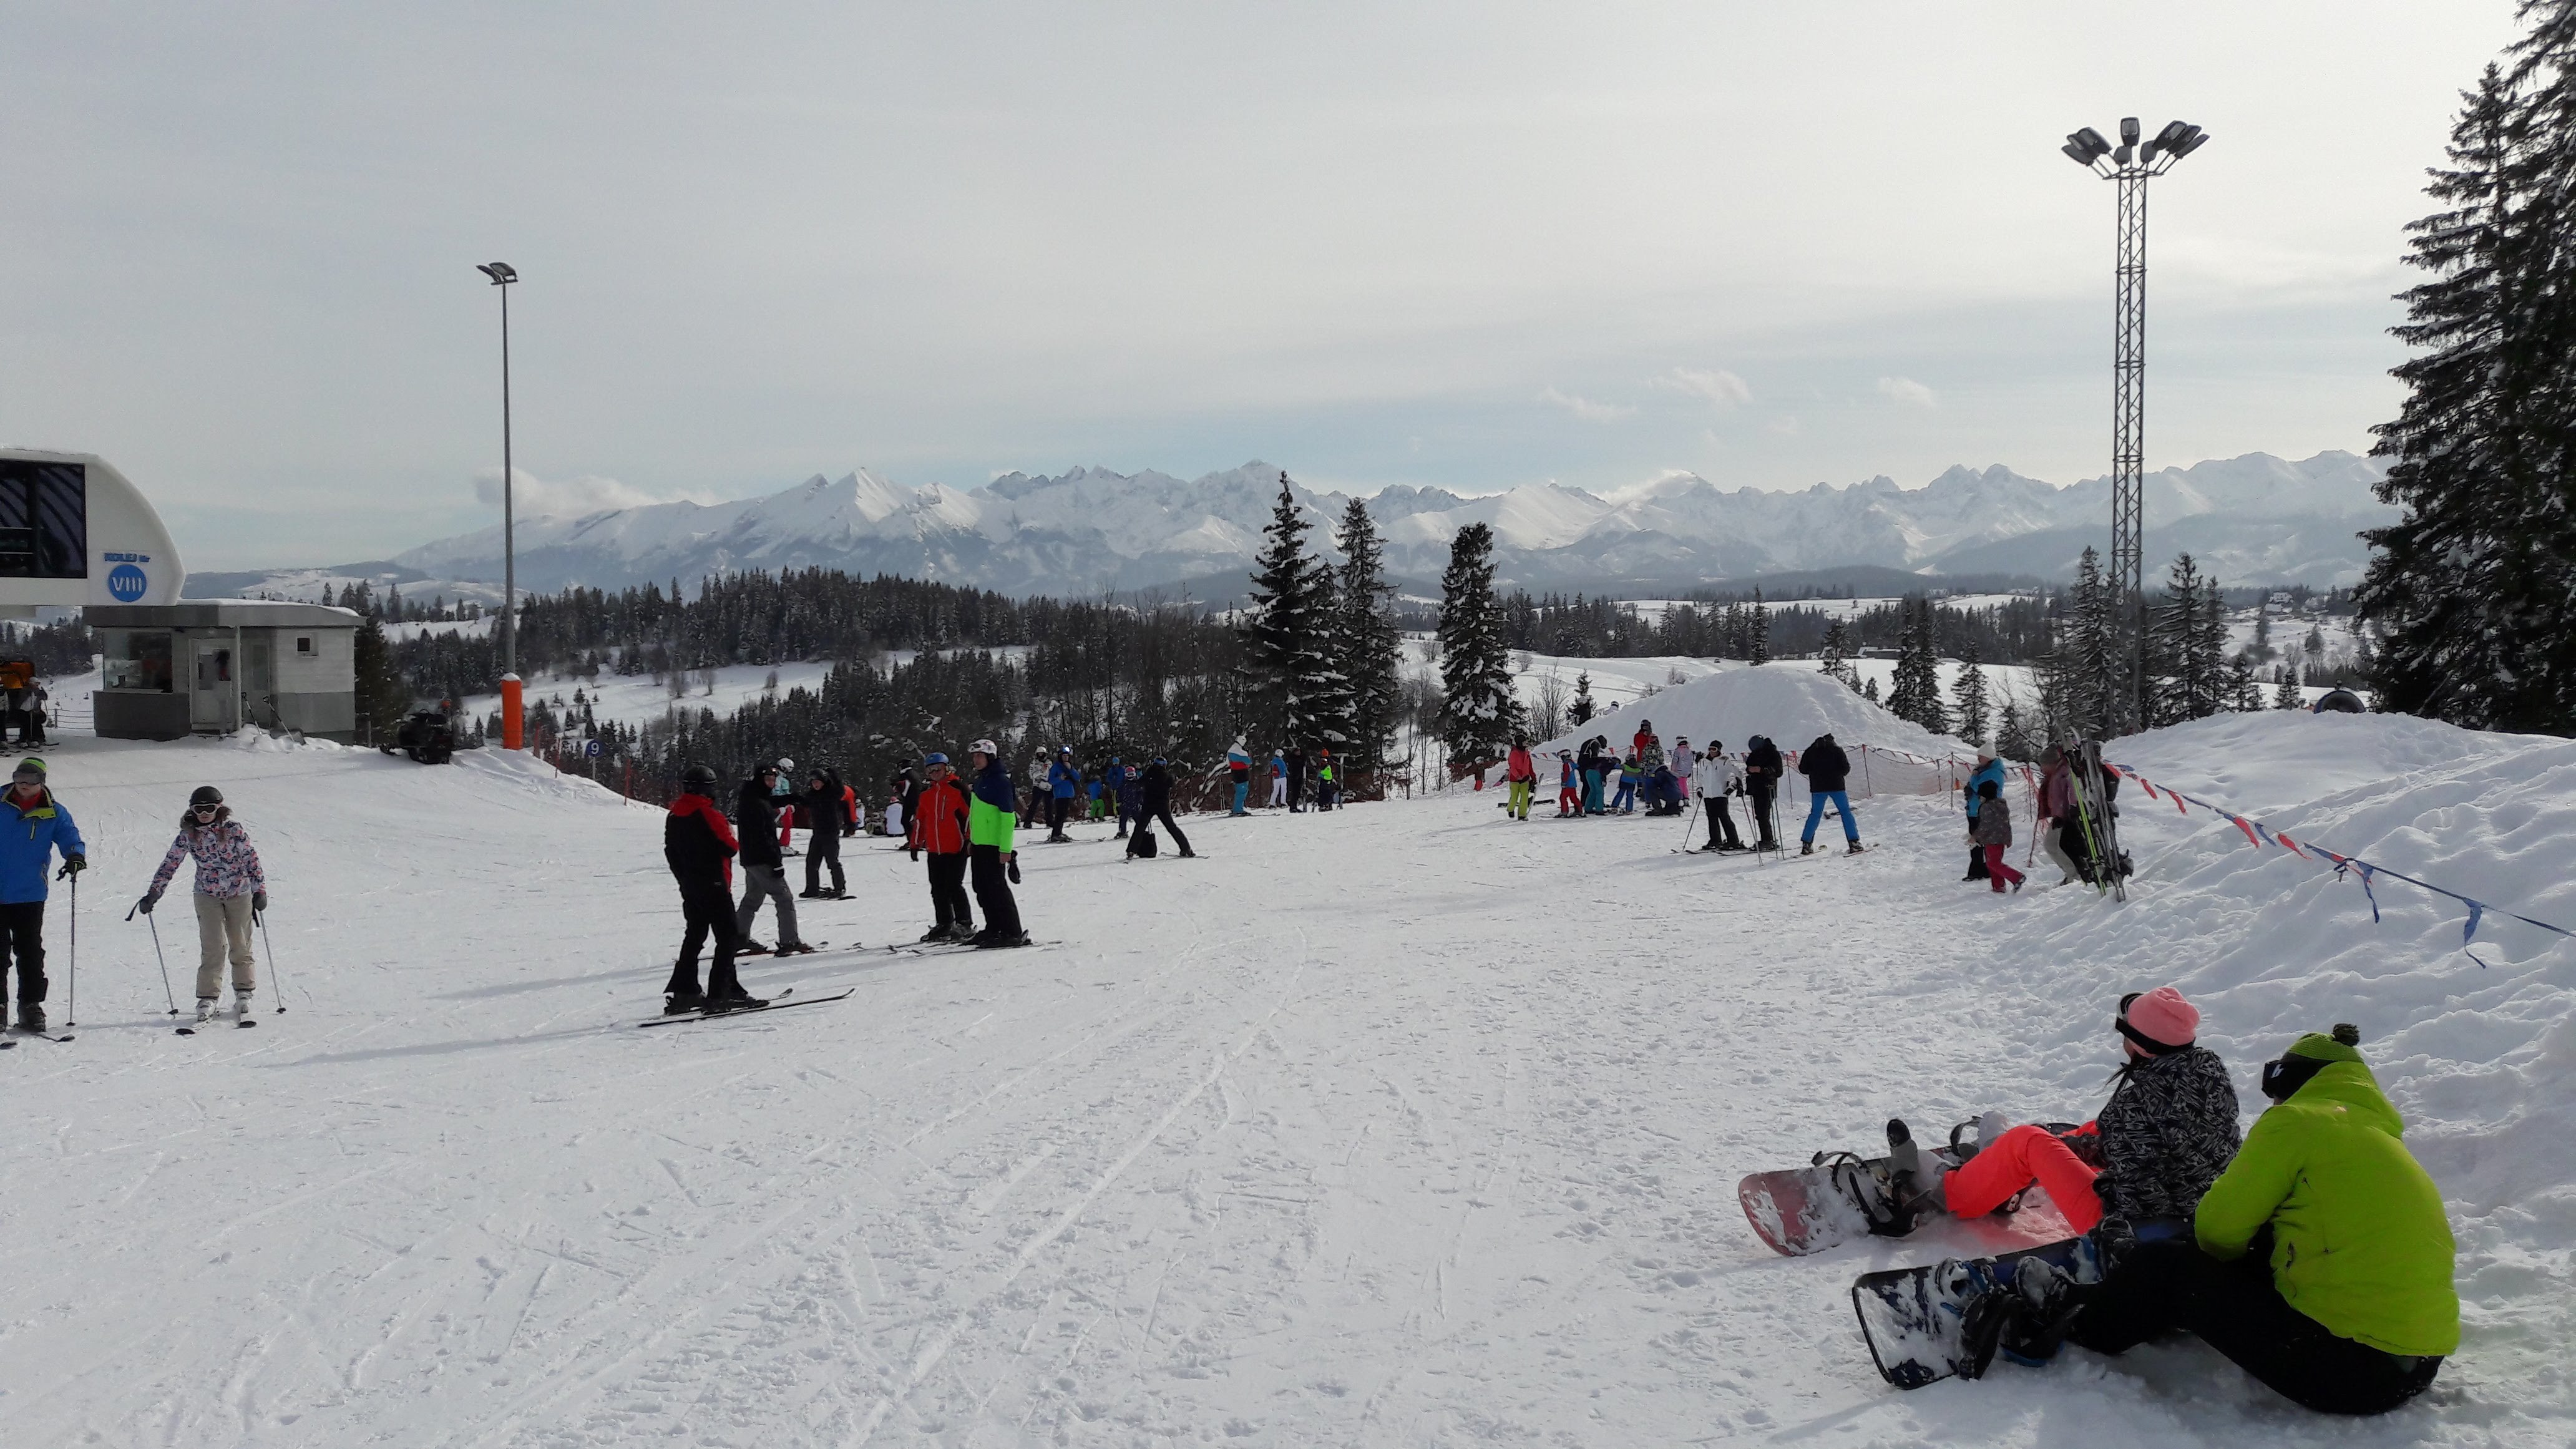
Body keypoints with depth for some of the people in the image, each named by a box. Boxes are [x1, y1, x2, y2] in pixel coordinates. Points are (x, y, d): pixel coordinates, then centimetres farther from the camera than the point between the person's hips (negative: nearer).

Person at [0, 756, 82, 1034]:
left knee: (30, 953, 3)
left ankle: (31, 1006, 9)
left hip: (30, 896, 0)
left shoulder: (54, 813, 3)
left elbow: (70, 838, -4)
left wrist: (76, 857, -26)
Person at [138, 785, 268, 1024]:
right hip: (207, 895, 1)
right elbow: (170, 864, -1)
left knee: (241, 945, 5)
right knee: (212, 948, -6)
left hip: (239, 893, -1)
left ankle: (244, 993, 16)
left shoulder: (234, 829, -11)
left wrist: (259, 890, -11)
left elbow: (251, 859, -8)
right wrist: (153, 894, -6)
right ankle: (208, 998, 2)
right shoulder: (188, 834, -5)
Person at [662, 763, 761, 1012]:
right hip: (714, 886, -8)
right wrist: (734, 840, 5)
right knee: (728, 938, -3)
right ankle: (719, 994, -8)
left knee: (694, 936, 16)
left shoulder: (673, 817, 7)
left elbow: (671, 853, 12)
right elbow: (729, 848, -15)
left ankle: (683, 991, 14)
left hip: (689, 887, 8)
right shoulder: (710, 815, -17)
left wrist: (684, 877, 20)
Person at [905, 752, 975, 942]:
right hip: (934, 850, 6)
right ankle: (944, 924, 19)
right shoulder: (926, 793, 12)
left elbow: (971, 813, -6)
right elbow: (919, 819, 20)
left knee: (954, 887, -7)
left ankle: (965, 924, 2)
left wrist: (970, 840, -7)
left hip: (956, 848, -6)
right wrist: (915, 844, 20)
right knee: (938, 889, 9)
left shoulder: (957, 789, -6)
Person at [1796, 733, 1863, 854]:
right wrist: (1839, 773, 15)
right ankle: (1854, 843, -6)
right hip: (1836, 786, -2)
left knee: (1814, 815, 12)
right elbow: (1845, 768, -6)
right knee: (1846, 812, 3)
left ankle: (1806, 845, 8)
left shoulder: (1810, 751, 8)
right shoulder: (1837, 749, 1)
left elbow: (1803, 769, 6)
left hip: (1818, 787, 2)